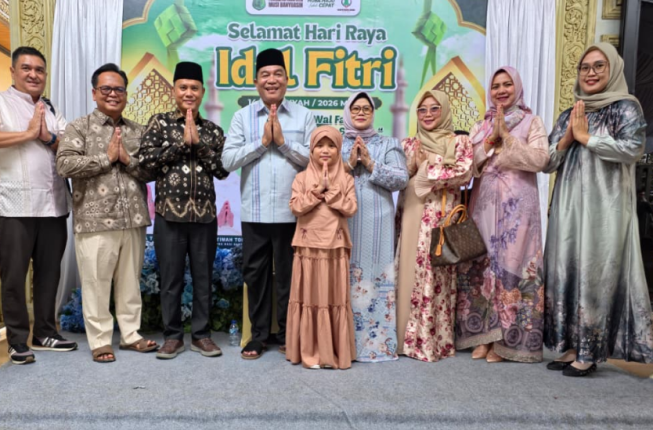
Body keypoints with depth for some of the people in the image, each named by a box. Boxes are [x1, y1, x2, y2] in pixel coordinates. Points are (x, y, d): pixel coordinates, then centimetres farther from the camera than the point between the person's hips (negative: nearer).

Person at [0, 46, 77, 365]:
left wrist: (49, 137, -9)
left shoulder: (51, 109, 18)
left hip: (53, 204, 5)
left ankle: (45, 333, 22)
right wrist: (29, 133, -11)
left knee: (49, 271, 10)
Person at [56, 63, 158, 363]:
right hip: (95, 220, -3)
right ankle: (100, 341, 14)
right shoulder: (79, 127, 3)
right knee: (96, 283, 2)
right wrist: (106, 157, -11)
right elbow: (64, 164, -11)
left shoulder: (138, 132, 14)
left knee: (130, 281, 11)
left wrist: (128, 159, -8)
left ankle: (130, 334, 23)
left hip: (133, 220, 4)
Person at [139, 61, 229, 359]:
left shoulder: (213, 130, 10)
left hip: (204, 214, 2)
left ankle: (201, 335, 20)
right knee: (170, 278, 6)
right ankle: (172, 336, 19)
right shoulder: (159, 122, 6)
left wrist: (198, 142, -8)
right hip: (169, 213, -1)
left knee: (203, 277, 8)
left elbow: (223, 170, 0)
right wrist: (182, 142, -10)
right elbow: (145, 159, -7)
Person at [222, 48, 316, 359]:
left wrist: (283, 142, -10)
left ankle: (287, 335, 25)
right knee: (255, 275, 9)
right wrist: (262, 142, -10)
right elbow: (228, 160, -3)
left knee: (288, 275, 9)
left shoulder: (304, 116, 3)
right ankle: (258, 336, 24)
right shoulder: (243, 117, 6)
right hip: (254, 212, 1)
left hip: (292, 212, -1)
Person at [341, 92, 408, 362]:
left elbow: (401, 180, -2)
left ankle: (377, 342, 10)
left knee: (376, 281, 0)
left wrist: (371, 164, -9)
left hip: (377, 223, 0)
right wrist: (348, 165, -10)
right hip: (343, 223, 1)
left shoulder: (388, 145, 10)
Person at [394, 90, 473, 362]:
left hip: (441, 216, -3)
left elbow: (464, 174, -8)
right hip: (411, 215, 4)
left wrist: (427, 167, -5)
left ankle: (434, 340, 4)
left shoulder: (459, 142, 6)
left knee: (436, 274, -5)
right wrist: (412, 165, -3)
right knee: (409, 272, 2)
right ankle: (407, 336, 11)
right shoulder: (409, 144, 17)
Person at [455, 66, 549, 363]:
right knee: (481, 264, 0)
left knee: (511, 264, -6)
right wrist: (491, 140, -4)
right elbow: (469, 166, 7)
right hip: (484, 203, 4)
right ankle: (483, 334, 9)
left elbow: (539, 160, -8)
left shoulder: (531, 122, 7)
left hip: (516, 204, -3)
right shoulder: (480, 127, 17)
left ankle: (506, 339, 3)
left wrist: (506, 137, -10)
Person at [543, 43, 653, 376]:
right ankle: (571, 346, 13)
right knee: (566, 272, 4)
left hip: (604, 207, -5)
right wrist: (566, 139, -4)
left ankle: (589, 353, 5)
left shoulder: (626, 107, 1)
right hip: (569, 207, 6)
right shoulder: (568, 116, 16)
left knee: (595, 274, -4)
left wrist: (586, 137, -9)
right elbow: (547, 163, 12)